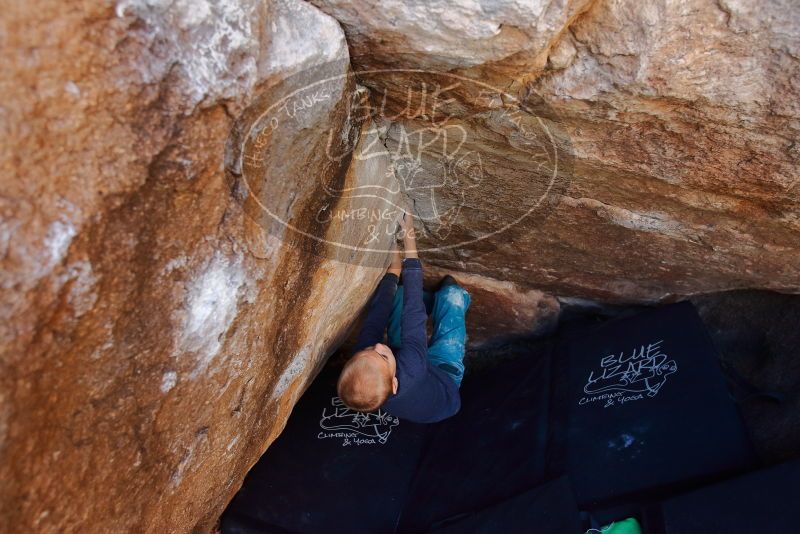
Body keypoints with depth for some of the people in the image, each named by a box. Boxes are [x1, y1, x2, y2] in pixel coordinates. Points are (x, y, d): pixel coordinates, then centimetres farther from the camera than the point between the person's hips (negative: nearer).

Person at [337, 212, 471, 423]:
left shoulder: (360, 365, -39)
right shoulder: (410, 369, -50)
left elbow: (378, 312, -26)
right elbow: (413, 310, -39)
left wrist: (394, 266, -12)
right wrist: (409, 237, -30)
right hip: (443, 377, -3)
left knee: (398, 294, 3)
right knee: (452, 295, -8)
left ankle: (436, 301, 36)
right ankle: (442, 299, 30)